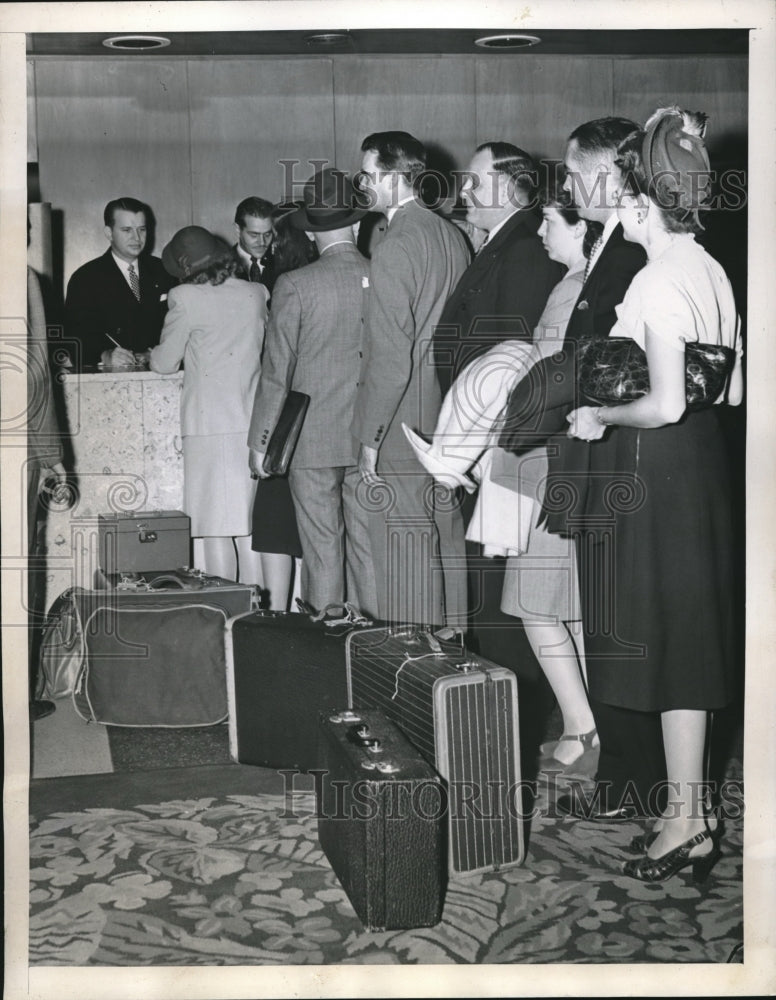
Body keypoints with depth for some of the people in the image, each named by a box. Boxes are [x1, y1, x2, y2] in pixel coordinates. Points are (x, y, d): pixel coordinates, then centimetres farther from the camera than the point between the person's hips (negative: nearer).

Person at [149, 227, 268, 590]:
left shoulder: (187, 299, -8)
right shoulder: (256, 294, 5)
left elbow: (165, 363, 0)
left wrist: (152, 355, 22)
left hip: (209, 426, -4)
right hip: (252, 422, 4)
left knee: (215, 526, 2)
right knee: (251, 526, 9)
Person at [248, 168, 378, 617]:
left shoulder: (295, 286, -10)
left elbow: (276, 371, -6)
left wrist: (261, 441, 3)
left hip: (314, 439, -3)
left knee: (322, 551, 4)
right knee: (369, 546, 10)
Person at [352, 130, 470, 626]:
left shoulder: (393, 249, -16)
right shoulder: (452, 236, 9)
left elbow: (391, 358, -20)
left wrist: (371, 437, -14)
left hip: (402, 431, -9)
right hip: (450, 424, 9)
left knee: (405, 554, -1)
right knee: (446, 546, 15)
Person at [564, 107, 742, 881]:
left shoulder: (657, 281, -18)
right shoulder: (712, 271, 9)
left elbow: (665, 405, -25)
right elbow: (732, 391, 14)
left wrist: (599, 416, -9)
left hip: (654, 471, -9)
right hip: (702, 463, 9)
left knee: (666, 637, -1)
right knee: (687, 635, 15)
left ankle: (686, 820, 10)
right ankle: (689, 807, 26)